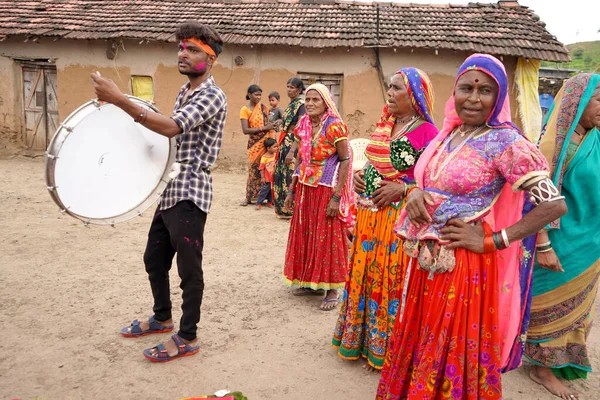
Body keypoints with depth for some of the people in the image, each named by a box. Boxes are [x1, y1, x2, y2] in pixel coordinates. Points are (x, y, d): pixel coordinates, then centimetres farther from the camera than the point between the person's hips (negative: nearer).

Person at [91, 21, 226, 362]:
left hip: (190, 192, -10)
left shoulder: (212, 96, -14)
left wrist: (119, 99, -33)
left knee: (189, 268, 1)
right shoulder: (184, 92, 16)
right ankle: (162, 318, 39)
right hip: (171, 189, 10)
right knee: (154, 259, 19)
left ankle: (187, 338, 15)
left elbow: (172, 127, -30)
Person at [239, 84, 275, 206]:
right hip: (254, 142, -2)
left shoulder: (263, 107, 9)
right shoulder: (245, 110, -2)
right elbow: (245, 130, -11)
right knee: (254, 168, 1)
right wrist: (263, 128, -16)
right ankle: (250, 197, 11)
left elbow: (268, 124, 14)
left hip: (266, 141, 2)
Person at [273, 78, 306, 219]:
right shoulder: (291, 105, 16)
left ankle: (292, 210, 5)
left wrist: (291, 151, -24)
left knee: (291, 176, -5)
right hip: (285, 143, 9)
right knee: (282, 175, 11)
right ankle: (284, 209, 21)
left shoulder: (301, 105, -10)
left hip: (293, 144, -9)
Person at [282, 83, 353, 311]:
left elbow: (345, 161, -13)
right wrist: (292, 190, 11)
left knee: (327, 237, 0)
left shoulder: (335, 126, -12)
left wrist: (337, 197, -18)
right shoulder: (303, 126, 8)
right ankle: (309, 280, 25)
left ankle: (331, 289, 11)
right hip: (305, 188, 6)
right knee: (304, 234, 10)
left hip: (326, 190, -6)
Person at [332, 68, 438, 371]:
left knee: (390, 279, 4)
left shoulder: (426, 132, -12)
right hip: (368, 215, 7)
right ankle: (358, 338, 35)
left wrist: (403, 189, -21)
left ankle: (385, 346, 25)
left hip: (399, 218, -7)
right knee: (363, 274, 16)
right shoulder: (383, 126, 11)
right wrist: (359, 175, 3)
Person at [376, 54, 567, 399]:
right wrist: (416, 194, -7)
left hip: (466, 266, -7)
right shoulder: (447, 134, 6)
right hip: (426, 261, 7)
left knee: (455, 355, 9)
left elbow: (555, 204, -18)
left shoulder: (505, 141, -14)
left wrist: (491, 241, -17)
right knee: (419, 344, 20)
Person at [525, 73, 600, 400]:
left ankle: (561, 358, 42)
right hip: (562, 242, -8)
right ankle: (543, 367, 24)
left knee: (573, 306, 22)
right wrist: (543, 246, -23)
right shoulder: (557, 143, -20)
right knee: (552, 307, 7)